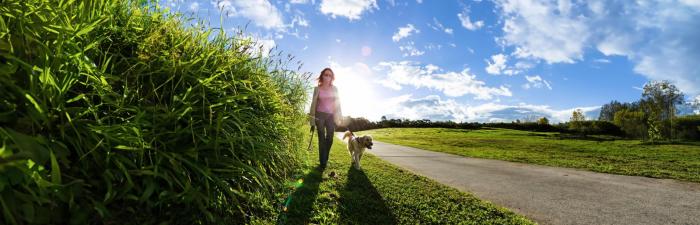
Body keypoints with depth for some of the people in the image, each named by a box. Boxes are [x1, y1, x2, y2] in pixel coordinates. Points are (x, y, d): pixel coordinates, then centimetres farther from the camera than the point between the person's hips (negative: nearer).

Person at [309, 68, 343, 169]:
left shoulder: (334, 89, 4)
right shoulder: (317, 88, -1)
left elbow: (337, 103, 7)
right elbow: (313, 104, -1)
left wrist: (339, 116, 1)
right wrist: (312, 120, -5)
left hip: (331, 115, 2)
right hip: (320, 115, -2)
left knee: (330, 138, 3)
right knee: (322, 139, 0)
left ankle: (325, 159, 23)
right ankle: (323, 162, 8)